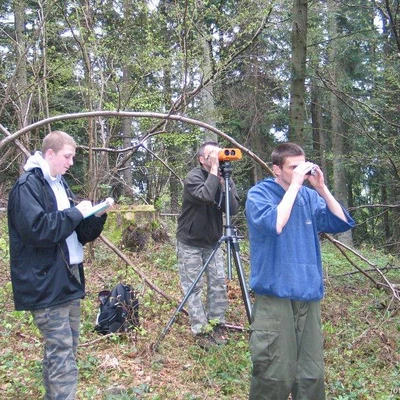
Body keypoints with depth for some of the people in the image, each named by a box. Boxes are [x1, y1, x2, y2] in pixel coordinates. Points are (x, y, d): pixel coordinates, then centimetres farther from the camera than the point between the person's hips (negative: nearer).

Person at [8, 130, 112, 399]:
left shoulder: (60, 185, 16)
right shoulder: (28, 186, -11)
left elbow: (79, 233, 19)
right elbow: (38, 230, -24)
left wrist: (97, 215, 1)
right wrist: (77, 212, -17)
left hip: (69, 277, 9)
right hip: (46, 283, -9)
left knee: (66, 349, 15)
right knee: (61, 354, -8)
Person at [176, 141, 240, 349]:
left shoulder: (225, 179, -1)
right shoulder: (193, 177, -17)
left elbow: (234, 209, -13)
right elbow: (205, 196, -37)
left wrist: (224, 183, -22)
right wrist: (214, 171, -30)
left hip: (212, 242, 5)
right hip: (190, 243, -5)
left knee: (219, 283, 3)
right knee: (193, 287, -2)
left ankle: (216, 324, 17)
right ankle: (201, 330, 4)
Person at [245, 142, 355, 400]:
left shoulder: (309, 196, 9)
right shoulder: (259, 193, -6)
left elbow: (343, 223, 2)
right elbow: (273, 225, -24)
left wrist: (322, 187, -6)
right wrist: (294, 185, -18)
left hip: (308, 295, 5)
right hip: (275, 296, -5)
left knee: (312, 373, 11)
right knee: (275, 375, -3)